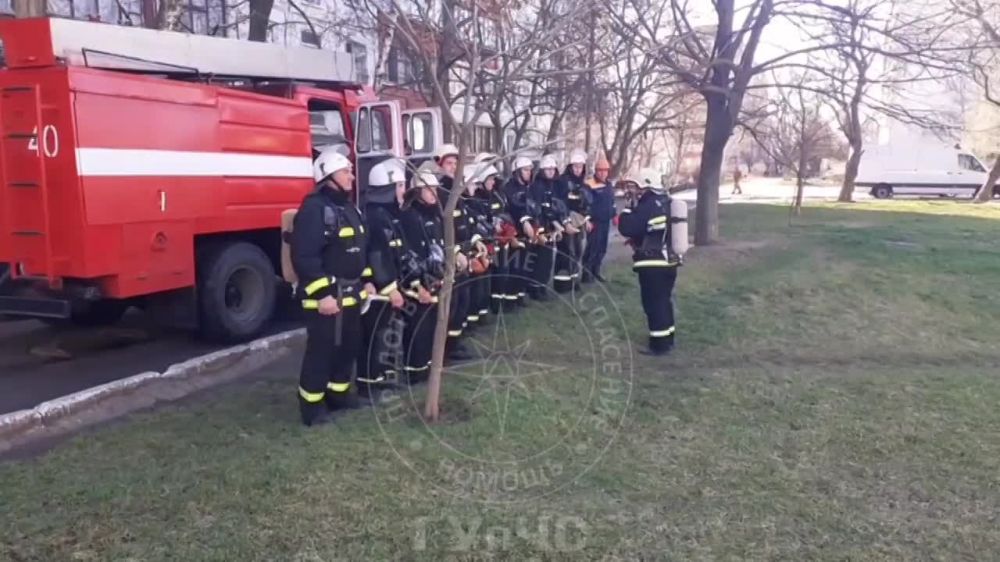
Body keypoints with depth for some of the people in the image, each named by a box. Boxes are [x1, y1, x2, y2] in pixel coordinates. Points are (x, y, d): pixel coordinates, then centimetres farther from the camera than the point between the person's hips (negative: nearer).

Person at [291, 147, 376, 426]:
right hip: (326, 295, -9)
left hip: (351, 294, 9)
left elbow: (361, 249, 24)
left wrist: (366, 280, 17)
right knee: (321, 349, -2)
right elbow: (304, 257, -23)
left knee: (349, 345, 17)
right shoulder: (314, 208, -17)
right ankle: (312, 404, 10)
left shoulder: (349, 208, 14)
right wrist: (323, 294, -25)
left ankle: (339, 393, 33)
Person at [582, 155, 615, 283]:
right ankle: (586, 272, -2)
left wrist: (614, 215, 20)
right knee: (592, 247, -10)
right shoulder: (589, 185, -12)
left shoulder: (609, 185, 13)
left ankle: (595, 272, 21)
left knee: (602, 248, 11)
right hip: (594, 222, -8)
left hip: (605, 222, 8)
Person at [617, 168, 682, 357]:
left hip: (652, 264, -9)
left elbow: (626, 227, -19)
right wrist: (636, 207, 12)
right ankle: (667, 339, 30)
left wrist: (629, 208, -6)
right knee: (664, 301, 19)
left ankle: (659, 344, 3)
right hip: (668, 261, 9)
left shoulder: (648, 207, -19)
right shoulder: (665, 203, 11)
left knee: (654, 304, -1)